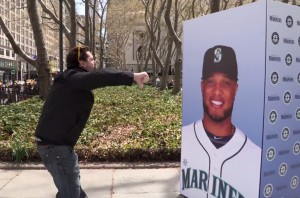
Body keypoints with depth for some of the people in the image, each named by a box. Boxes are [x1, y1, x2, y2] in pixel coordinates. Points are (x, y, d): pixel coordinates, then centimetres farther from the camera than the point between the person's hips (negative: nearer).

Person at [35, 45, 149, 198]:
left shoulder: (71, 80, 18)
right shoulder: (73, 78, -17)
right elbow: (99, 77, -32)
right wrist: (132, 76, -38)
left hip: (54, 142, 11)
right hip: (55, 145, -11)